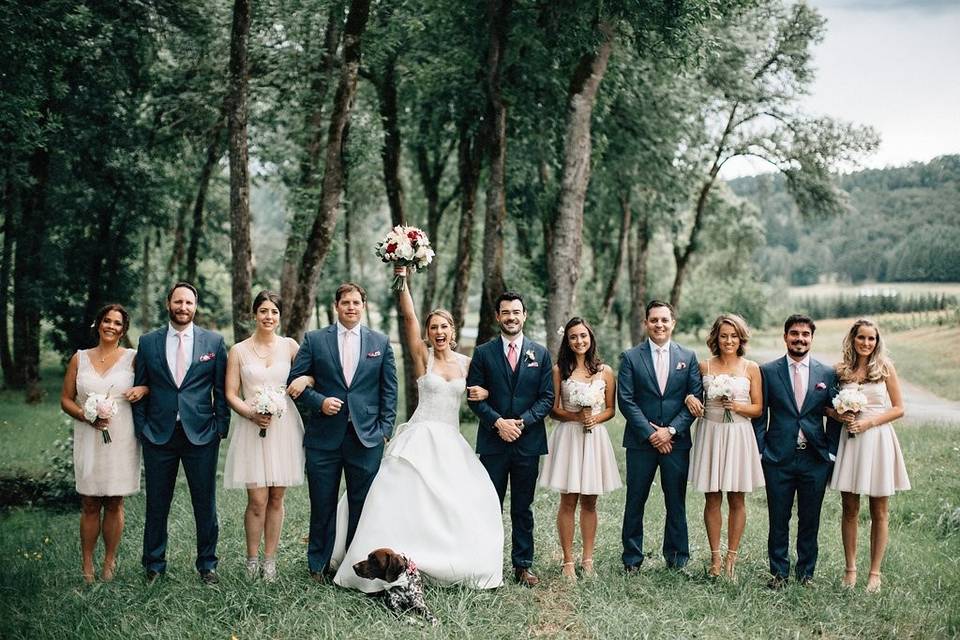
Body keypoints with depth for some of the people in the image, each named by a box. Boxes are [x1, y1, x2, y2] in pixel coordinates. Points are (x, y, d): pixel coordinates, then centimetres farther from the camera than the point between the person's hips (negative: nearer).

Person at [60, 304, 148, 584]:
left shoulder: (133, 358, 3)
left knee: (114, 503, 5)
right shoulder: (80, 358, 7)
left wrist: (143, 389, -13)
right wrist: (87, 416, -10)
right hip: (89, 441, 1)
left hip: (121, 440, -1)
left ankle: (109, 562, 17)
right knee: (89, 505, 4)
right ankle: (87, 564, 13)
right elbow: (66, 399, 9)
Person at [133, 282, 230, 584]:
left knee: (205, 503, 6)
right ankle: (154, 565, 21)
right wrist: (141, 428, 1)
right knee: (157, 504, 9)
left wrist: (221, 427, -2)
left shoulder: (214, 341, 3)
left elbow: (221, 389, 4)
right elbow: (139, 389, 7)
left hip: (201, 434, -1)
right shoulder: (148, 342, 5)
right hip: (158, 435, 1)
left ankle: (207, 564, 19)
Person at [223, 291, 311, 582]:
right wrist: (251, 413, -14)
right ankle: (252, 558, 11)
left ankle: (270, 559, 17)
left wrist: (305, 379, -8)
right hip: (252, 429, -1)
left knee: (276, 498, 6)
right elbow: (231, 394, 4)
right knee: (257, 500, -5)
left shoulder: (290, 346, 6)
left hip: (284, 426, 1)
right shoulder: (238, 350, 4)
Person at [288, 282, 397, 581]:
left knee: (362, 505, 6)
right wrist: (319, 401, -11)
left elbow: (389, 390, 8)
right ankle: (319, 565, 18)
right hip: (324, 436, -1)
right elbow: (295, 380, 4)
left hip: (367, 436, 1)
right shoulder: (314, 340, 4)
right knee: (322, 504, 6)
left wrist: (385, 429, 1)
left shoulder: (381, 342, 8)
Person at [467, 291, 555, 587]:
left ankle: (523, 566, 13)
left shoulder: (540, 353, 7)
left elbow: (547, 397, 3)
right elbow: (474, 396, 0)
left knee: (523, 508, 8)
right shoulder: (483, 353, 3)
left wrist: (522, 422, -10)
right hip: (492, 441, -1)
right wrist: (498, 422, -13)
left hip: (528, 441, 1)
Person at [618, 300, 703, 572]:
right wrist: (650, 433, -11)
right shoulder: (630, 357, 2)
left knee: (676, 501, 7)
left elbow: (695, 399, 1)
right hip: (641, 440, -1)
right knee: (635, 501, 4)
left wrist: (670, 430, -10)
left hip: (676, 441, 1)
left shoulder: (688, 357, 7)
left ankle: (677, 557, 19)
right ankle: (632, 558, 14)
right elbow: (625, 400, -4)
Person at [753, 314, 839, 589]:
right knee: (778, 520, 5)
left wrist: (831, 453, 2)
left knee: (810, 520, 8)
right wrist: (759, 452, -3)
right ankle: (779, 572, 18)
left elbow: (834, 417, 8)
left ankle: (806, 573, 21)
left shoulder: (828, 374, 6)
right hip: (779, 458, -1)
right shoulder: (768, 371, 2)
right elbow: (759, 415, 2)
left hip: (815, 458, 1)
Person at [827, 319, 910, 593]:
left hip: (878, 439, -1)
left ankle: (875, 572, 12)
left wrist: (869, 421, -12)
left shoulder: (885, 367, 1)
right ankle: (850, 568, 16)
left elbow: (898, 408, 1)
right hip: (849, 440, 1)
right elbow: (828, 404, 13)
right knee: (850, 509, 5)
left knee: (879, 511, 4)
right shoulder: (841, 369, 5)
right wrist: (838, 415, -8)